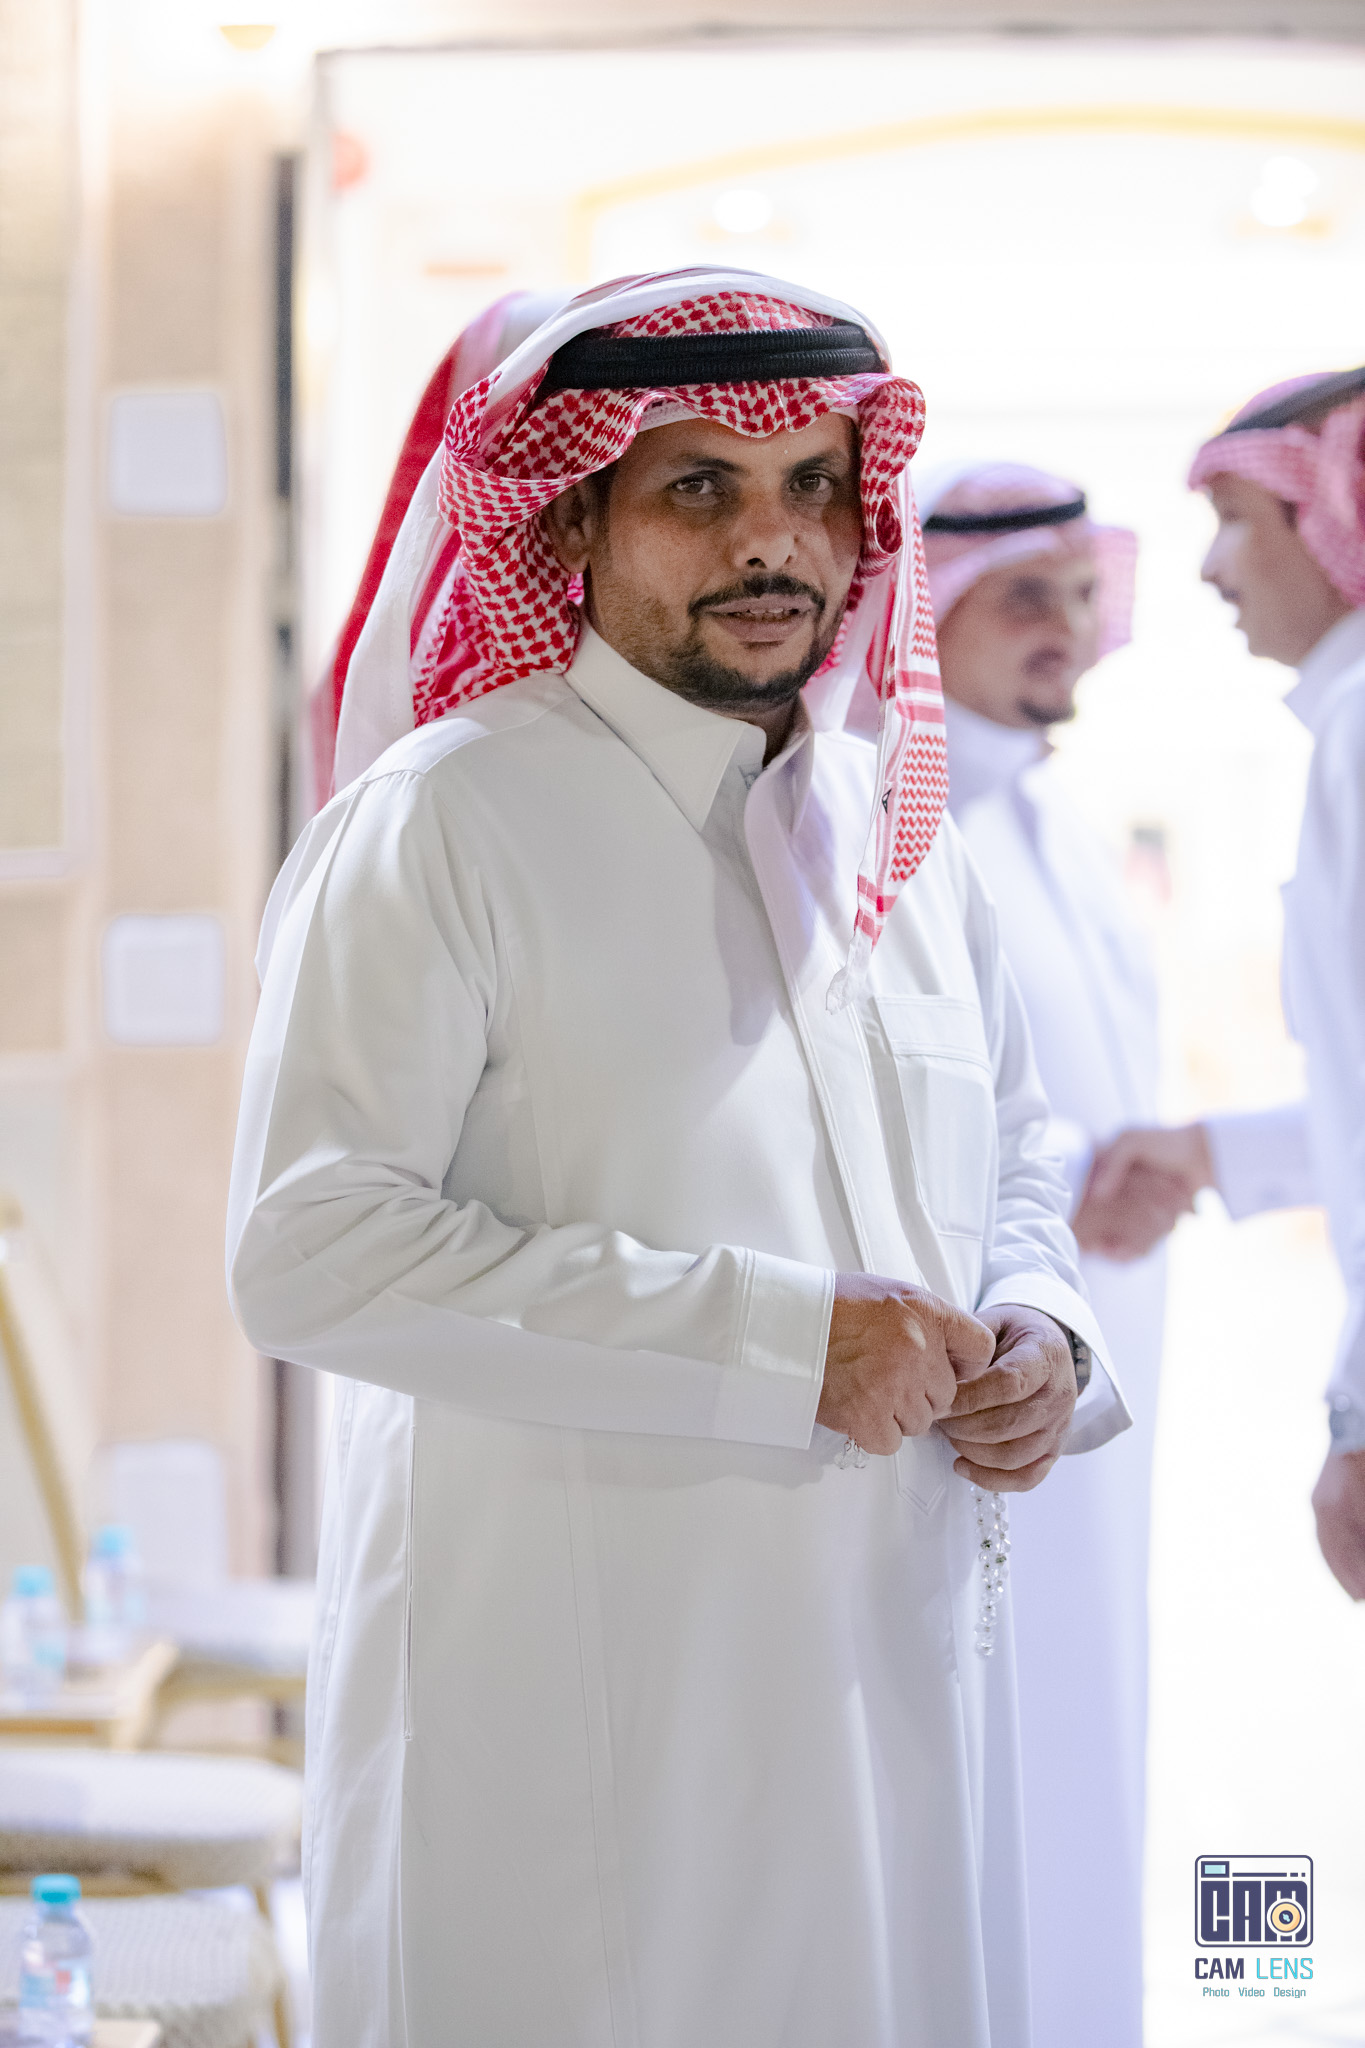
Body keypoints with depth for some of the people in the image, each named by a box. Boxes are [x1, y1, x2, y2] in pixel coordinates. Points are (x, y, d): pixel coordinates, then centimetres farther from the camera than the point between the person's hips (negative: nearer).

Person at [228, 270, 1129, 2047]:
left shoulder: (899, 831, 12)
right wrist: (784, 1341, -21)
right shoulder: (450, 822, -10)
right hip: (576, 1727, -6)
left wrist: (1041, 1338, 0)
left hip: (895, 1678, 6)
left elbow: (1015, 1166, 23)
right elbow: (309, 1252, -20)